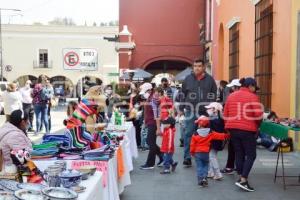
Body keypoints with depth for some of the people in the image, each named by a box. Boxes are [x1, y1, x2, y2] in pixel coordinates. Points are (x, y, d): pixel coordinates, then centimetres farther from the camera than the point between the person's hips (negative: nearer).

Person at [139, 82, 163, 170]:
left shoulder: (153, 100, -18)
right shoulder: (148, 99, 12)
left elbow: (157, 115, -22)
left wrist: (158, 128, -24)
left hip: (153, 124, -10)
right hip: (150, 124, 10)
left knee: (151, 143, -1)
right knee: (150, 142, 15)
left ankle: (150, 164, 9)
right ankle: (162, 157, 24)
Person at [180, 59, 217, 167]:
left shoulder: (210, 79, 4)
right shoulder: (188, 79, 6)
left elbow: (213, 96, 5)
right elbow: (183, 94, 8)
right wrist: (181, 108, 5)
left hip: (205, 113, 0)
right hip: (191, 111, 0)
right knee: (188, 134, -2)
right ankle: (187, 157, 4)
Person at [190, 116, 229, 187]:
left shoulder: (195, 134, -8)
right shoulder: (210, 133, -4)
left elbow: (193, 144, -4)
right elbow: (219, 136, 2)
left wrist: (192, 152, 8)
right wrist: (226, 135, 14)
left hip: (197, 153, -1)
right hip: (206, 153, 1)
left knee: (199, 167, 5)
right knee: (205, 166, 16)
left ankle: (200, 179, 0)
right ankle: (204, 178, 2)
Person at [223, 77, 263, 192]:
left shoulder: (231, 96, 12)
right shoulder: (252, 97, -6)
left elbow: (225, 114, 12)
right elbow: (258, 115, -15)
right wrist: (257, 125, 3)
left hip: (233, 129, 6)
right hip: (247, 129, -6)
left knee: (239, 154, 14)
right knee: (251, 155, 2)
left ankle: (241, 178, 18)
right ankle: (243, 180, -6)